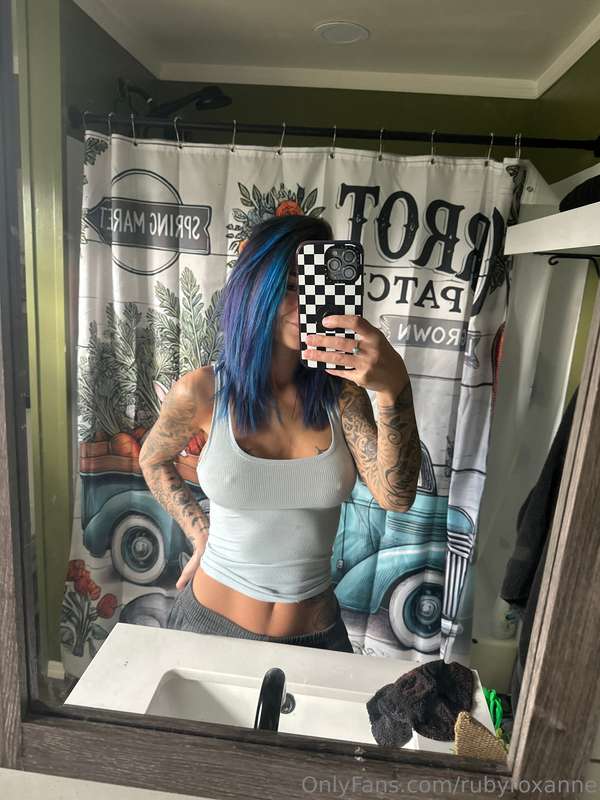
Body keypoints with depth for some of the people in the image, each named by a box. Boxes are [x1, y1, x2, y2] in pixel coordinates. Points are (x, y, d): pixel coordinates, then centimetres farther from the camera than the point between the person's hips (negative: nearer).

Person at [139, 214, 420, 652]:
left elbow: (395, 496, -23)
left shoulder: (342, 391, -10)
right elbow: (153, 459, 5)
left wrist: (395, 388, -36)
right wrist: (199, 531, -2)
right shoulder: (201, 391, -15)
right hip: (214, 620, -1)